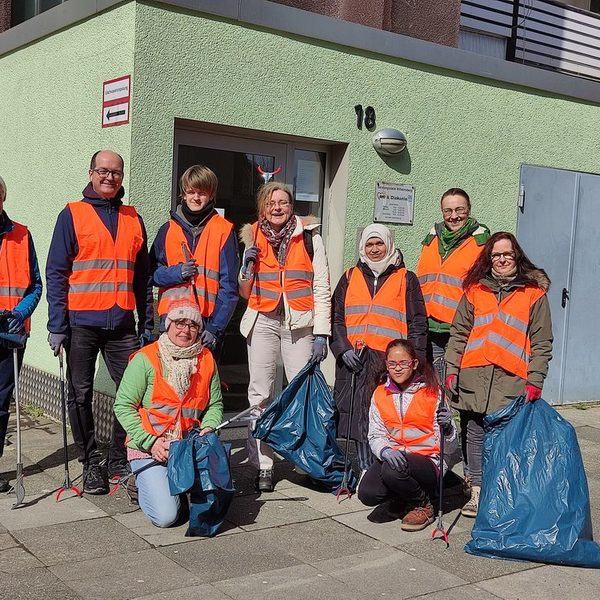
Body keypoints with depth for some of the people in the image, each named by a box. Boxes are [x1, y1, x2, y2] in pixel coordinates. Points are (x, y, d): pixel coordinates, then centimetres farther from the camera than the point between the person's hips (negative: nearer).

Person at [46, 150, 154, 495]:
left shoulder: (134, 220, 13)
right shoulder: (72, 215, 3)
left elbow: (143, 277, 15)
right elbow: (56, 273, -2)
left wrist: (148, 325, 10)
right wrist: (57, 326, -9)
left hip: (123, 325, 3)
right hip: (81, 324, -3)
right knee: (81, 395, 4)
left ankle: (121, 461, 14)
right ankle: (91, 464, 17)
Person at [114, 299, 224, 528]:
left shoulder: (206, 360, 7)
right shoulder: (146, 359, -7)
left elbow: (215, 404, 15)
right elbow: (123, 406, -7)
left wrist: (208, 428, -7)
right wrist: (150, 442, -15)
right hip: (148, 448, -4)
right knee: (165, 516, -18)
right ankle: (144, 485, 17)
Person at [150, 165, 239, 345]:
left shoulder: (224, 230, 4)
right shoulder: (168, 229, 12)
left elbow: (229, 285, -1)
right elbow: (153, 273, 14)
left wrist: (216, 327, -9)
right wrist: (176, 273, -7)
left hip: (209, 320, -2)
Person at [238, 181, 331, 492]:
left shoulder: (309, 237, 4)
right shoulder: (253, 238, 11)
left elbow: (321, 288, 2)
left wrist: (321, 334, -4)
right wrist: (248, 264, -3)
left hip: (299, 324, -2)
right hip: (262, 322, 2)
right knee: (260, 395, -1)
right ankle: (263, 466, 5)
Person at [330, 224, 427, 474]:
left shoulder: (406, 279, 11)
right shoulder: (350, 278, 18)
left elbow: (417, 324, 6)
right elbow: (336, 318, 14)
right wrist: (343, 349, -1)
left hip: (390, 360, -3)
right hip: (354, 360, 3)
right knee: (359, 416, 2)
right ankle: (365, 471, 12)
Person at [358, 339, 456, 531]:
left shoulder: (432, 392, 0)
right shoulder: (379, 395, 10)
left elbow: (449, 438, 1)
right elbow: (375, 435, 4)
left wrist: (447, 427, -24)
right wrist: (385, 450, -19)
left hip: (427, 460, -3)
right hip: (392, 456, 4)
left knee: (393, 471, -35)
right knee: (367, 494, -24)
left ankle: (423, 505, -3)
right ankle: (402, 498, 12)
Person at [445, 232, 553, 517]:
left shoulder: (534, 293, 7)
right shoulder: (475, 290, 14)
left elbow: (542, 343, 5)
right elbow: (459, 333, 13)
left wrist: (535, 381, -3)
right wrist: (451, 370, 4)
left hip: (511, 380, -2)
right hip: (473, 377, 3)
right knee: (475, 433, 5)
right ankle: (477, 491, 14)